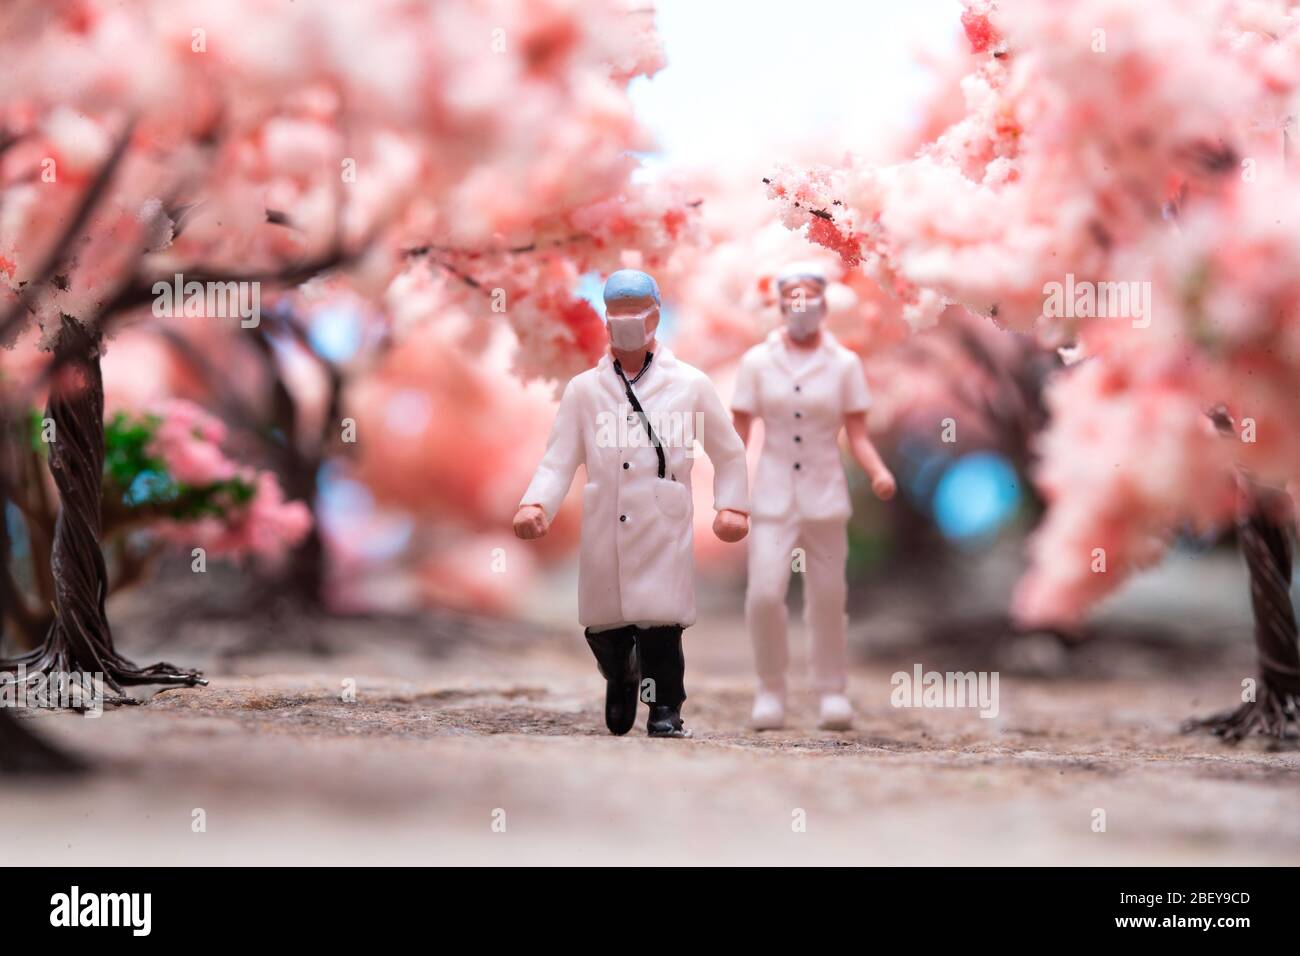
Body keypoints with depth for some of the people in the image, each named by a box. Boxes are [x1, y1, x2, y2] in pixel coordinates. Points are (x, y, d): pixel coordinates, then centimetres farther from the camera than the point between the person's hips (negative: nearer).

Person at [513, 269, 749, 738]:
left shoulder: (690, 384, 8)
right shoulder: (584, 389, 10)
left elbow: (729, 453, 16)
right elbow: (558, 460, 6)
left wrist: (732, 507, 3)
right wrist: (535, 505, -11)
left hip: (664, 529, -2)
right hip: (603, 531, 2)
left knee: (660, 623, -12)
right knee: (604, 629, 6)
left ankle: (665, 710, 3)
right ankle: (620, 683, 36)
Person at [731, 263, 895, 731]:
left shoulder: (844, 364, 0)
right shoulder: (757, 362, 0)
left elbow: (857, 435, 1)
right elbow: (739, 433, 1)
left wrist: (880, 472, -18)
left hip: (825, 498, 1)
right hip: (773, 497, -1)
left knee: (827, 599, 5)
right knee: (764, 594, -13)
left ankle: (832, 692, 18)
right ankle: (771, 689, 4)